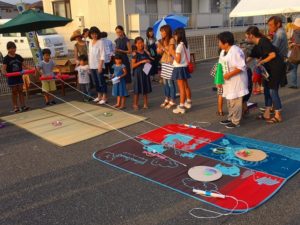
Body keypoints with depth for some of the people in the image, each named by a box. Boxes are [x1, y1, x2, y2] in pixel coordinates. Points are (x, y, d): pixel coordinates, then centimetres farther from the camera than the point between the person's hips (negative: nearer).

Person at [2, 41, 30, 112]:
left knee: (20, 91, 6)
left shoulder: (18, 57, 5)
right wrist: (4, 72, -37)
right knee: (14, 92, 4)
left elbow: (23, 65, 11)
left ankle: (23, 106, 9)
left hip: (19, 77, 3)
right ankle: (15, 107, 10)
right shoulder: (6, 58, -7)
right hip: (11, 78, -3)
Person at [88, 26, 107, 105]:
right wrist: (89, 64, 12)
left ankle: (104, 98, 2)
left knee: (101, 82, -3)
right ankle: (99, 96, 25)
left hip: (98, 65, -7)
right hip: (92, 66, 7)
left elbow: (102, 55, -13)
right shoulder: (90, 42, 12)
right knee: (95, 82, 13)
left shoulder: (100, 42, -8)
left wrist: (100, 66, -19)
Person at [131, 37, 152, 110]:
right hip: (138, 73, -5)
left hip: (145, 72, 5)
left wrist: (148, 62, 0)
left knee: (146, 89, 9)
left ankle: (145, 104, 20)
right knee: (137, 90, 2)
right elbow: (133, 65, -12)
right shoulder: (135, 54, -7)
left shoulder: (146, 53, 7)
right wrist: (141, 61, -19)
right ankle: (135, 104, 13)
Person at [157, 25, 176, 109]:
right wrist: (159, 46, -5)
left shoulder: (171, 40, -10)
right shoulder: (163, 41, 12)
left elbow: (170, 52, -15)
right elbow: (160, 52, 10)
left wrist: (163, 47, -13)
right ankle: (167, 99, 21)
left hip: (170, 63, -7)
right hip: (164, 62, 8)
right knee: (165, 82, 10)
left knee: (170, 81, -4)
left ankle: (172, 101, 4)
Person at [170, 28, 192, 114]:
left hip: (179, 68, -9)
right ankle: (188, 102, 35)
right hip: (184, 67, 9)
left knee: (181, 88, -6)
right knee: (186, 86, 20)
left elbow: (178, 60, -21)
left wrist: (173, 53, -8)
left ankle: (181, 107, -2)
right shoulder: (185, 44, 7)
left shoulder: (179, 46, -19)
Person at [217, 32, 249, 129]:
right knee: (229, 101, 19)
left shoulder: (235, 52, -21)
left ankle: (236, 121, 9)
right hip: (228, 81, 10)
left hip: (236, 81, -10)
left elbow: (241, 67, -25)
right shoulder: (223, 52, 9)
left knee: (235, 102, -1)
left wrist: (229, 74, -24)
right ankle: (231, 118, 32)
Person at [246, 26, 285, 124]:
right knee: (267, 90, 11)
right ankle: (267, 114, 19)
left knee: (273, 90, -5)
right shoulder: (257, 46, 10)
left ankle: (278, 116, 5)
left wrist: (261, 62, -13)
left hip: (276, 67, -9)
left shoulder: (263, 42, -17)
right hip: (269, 68, 9)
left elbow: (273, 55, -22)